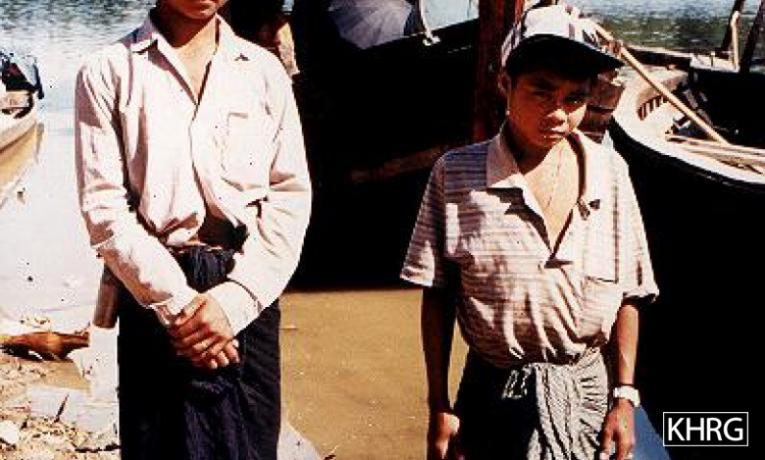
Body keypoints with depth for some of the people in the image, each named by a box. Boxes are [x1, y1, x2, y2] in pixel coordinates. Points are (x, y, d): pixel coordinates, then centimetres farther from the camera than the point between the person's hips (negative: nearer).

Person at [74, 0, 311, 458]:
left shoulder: (264, 70, 8)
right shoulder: (108, 72, 1)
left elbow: (291, 195, 3)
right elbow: (104, 206, -4)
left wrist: (235, 296, -9)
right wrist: (176, 301, -11)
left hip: (246, 296, 2)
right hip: (153, 294, -2)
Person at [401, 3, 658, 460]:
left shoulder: (610, 172, -5)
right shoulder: (456, 175, -9)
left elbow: (628, 295, 2)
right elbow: (438, 297, -4)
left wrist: (624, 397, 0)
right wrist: (440, 406, -3)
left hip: (590, 391, 2)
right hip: (493, 393, -1)